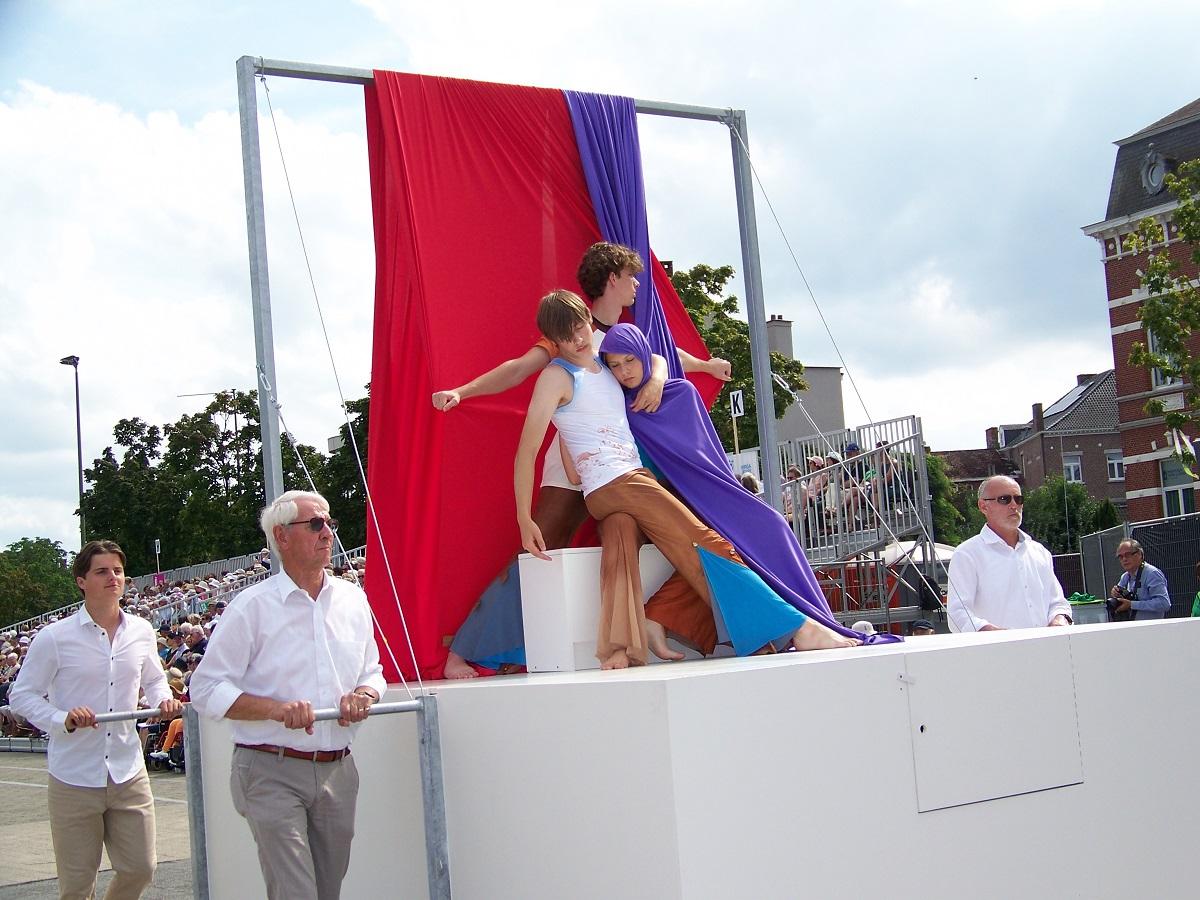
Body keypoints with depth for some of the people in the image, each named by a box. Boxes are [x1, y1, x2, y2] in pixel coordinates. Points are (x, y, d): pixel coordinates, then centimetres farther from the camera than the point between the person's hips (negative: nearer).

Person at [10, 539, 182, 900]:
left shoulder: (141, 632, 5)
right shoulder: (55, 637, -7)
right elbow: (22, 695, -3)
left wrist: (163, 700, -1)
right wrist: (63, 720, -20)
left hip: (128, 774, 4)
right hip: (74, 779, -3)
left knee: (140, 870, 8)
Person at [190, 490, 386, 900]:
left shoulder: (352, 600, 10)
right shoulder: (254, 606, -6)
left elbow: (372, 672, 20)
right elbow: (206, 689, -8)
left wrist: (362, 696, -4)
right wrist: (277, 708, -21)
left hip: (337, 771, 5)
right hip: (273, 774, -5)